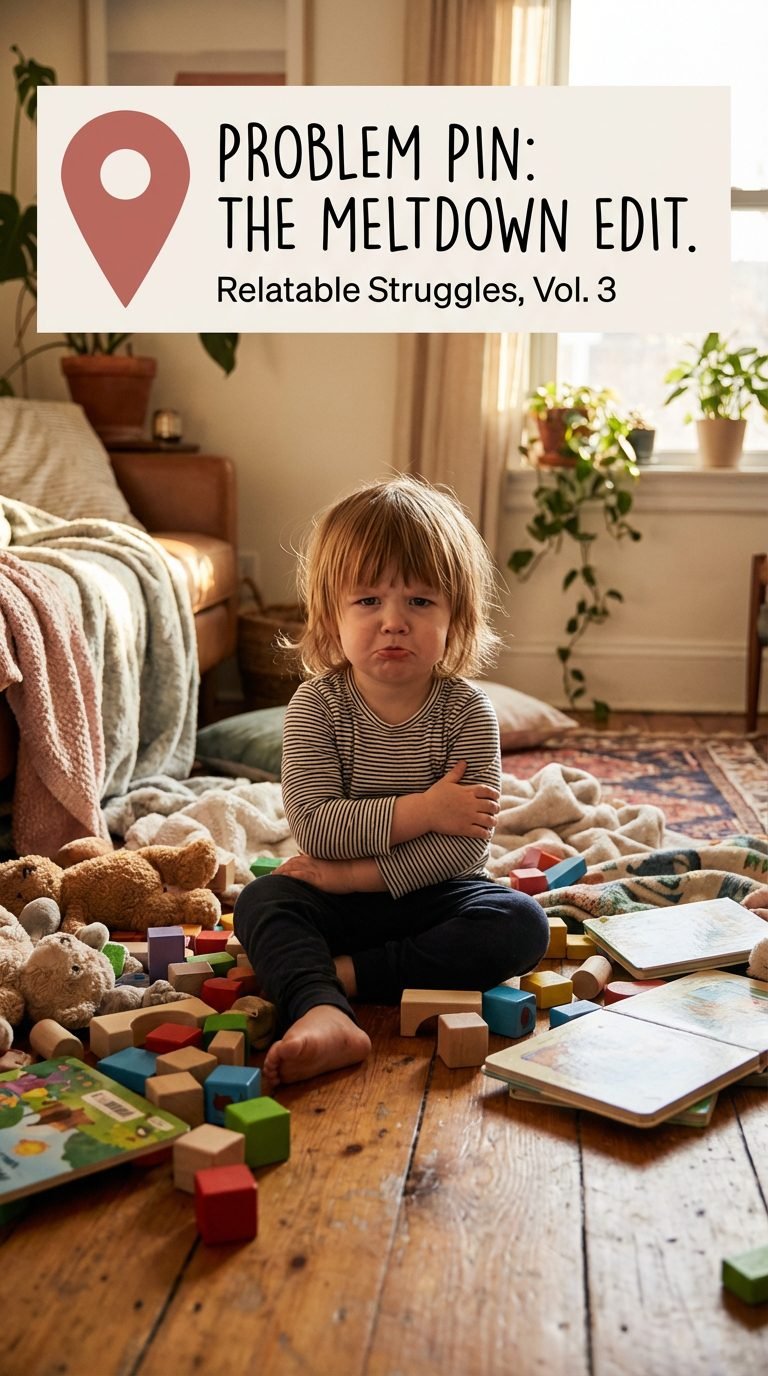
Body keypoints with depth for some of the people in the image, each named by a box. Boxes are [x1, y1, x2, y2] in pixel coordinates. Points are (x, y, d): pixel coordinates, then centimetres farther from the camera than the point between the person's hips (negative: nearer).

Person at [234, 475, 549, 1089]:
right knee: (261, 901, -26)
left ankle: (344, 974, -27)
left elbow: (466, 845, -18)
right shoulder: (317, 705, -8)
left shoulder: (468, 711, -10)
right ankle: (322, 1016, -49)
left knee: (522, 924, -26)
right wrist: (422, 810, -23)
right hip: (343, 902, 0)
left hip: (433, 894, 0)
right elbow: (314, 826, -19)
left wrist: (356, 873, -22)